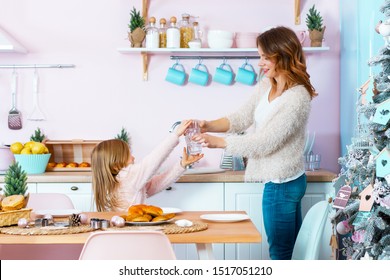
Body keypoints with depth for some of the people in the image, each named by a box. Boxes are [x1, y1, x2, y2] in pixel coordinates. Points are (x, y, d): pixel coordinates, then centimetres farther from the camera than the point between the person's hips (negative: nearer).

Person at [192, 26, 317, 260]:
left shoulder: (297, 98, -22)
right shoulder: (266, 85, 5)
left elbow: (265, 142, -24)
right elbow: (242, 118, 5)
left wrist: (218, 141, -22)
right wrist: (209, 126, -12)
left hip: (282, 184, -9)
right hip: (282, 181, 9)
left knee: (280, 253, 3)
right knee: (295, 248, 20)